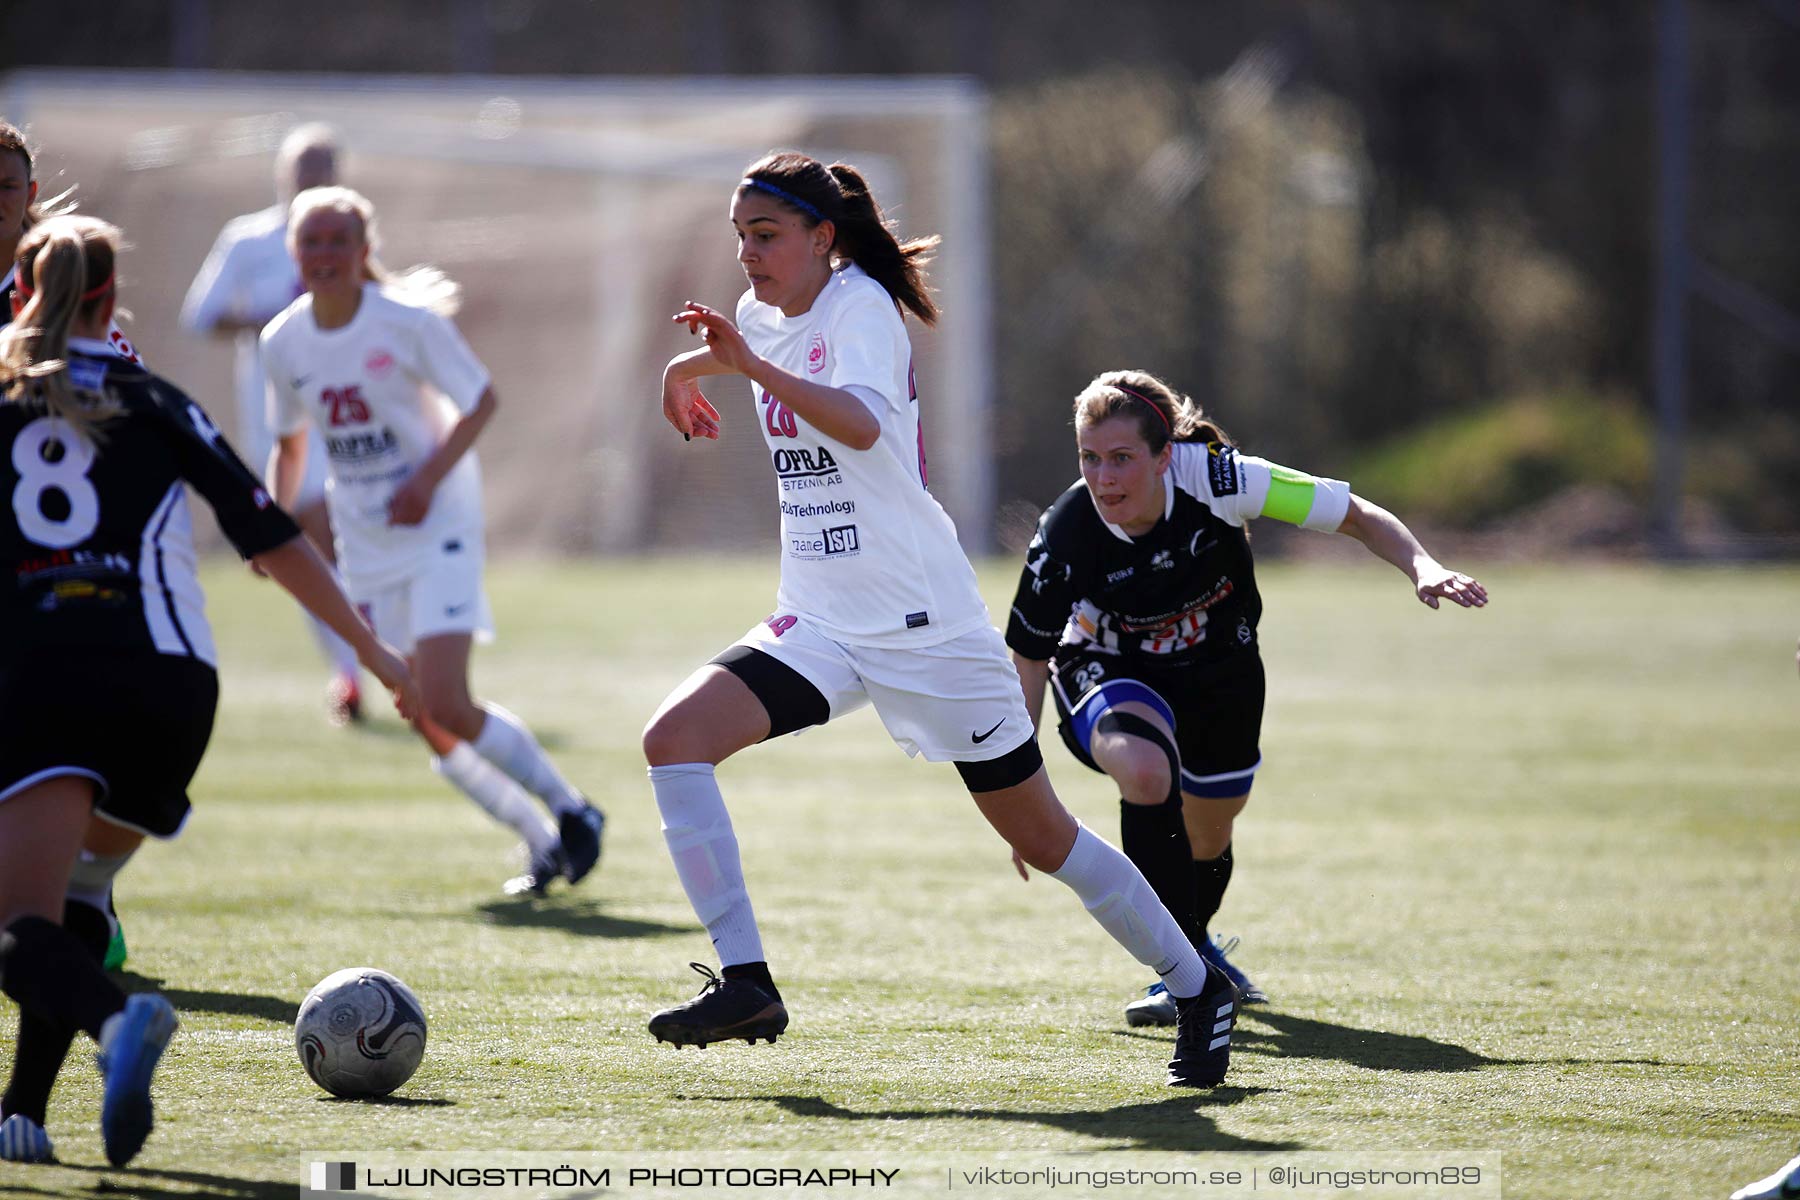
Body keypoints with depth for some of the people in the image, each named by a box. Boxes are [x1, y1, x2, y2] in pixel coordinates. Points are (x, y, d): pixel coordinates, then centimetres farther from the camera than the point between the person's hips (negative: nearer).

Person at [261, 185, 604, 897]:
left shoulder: (407, 323, -13)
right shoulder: (283, 344, 2)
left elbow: (480, 401, -6)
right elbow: (289, 442, 16)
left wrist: (428, 479, -18)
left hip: (436, 525, -5)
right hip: (366, 543, 5)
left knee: (446, 707, -18)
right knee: (429, 725, 2)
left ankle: (569, 811, 1)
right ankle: (539, 839, 17)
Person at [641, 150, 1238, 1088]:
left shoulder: (859, 305, -14)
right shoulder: (767, 316, 8)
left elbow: (860, 422, -36)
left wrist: (751, 366, -46)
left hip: (925, 624, -7)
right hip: (819, 625, 7)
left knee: (1040, 837, 1)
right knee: (673, 739, -17)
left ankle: (1198, 991, 20)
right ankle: (745, 983, -16)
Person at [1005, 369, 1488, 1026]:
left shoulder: (1217, 478, -31)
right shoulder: (1065, 536, -31)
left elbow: (1359, 516, -21)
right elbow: (1028, 664, -18)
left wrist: (1423, 568, -39)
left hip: (1218, 669, 3)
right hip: (1109, 670, -3)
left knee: (1208, 837, 19)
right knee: (1146, 772, -35)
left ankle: (1197, 943, 55)